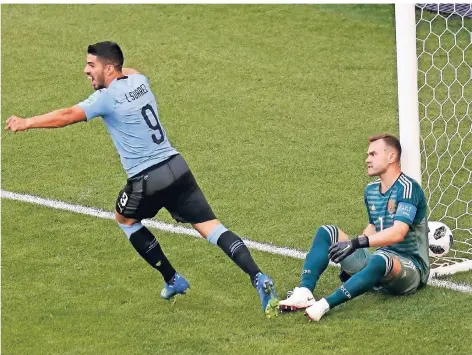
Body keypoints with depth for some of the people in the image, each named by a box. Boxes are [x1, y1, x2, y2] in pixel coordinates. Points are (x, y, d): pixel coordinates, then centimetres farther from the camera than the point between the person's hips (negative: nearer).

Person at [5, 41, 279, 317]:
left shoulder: (107, 97, -10)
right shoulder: (139, 81, 11)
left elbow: (67, 116, -15)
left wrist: (26, 123, -8)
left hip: (148, 180, -6)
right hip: (177, 167, 6)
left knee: (125, 219, 23)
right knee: (210, 226, 1)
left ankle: (173, 281, 23)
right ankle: (258, 278, -16)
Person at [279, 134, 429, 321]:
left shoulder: (407, 188, -16)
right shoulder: (371, 191, 10)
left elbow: (398, 233, -30)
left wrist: (357, 243, -38)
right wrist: (350, 263, 15)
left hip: (410, 268, -8)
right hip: (379, 260, 8)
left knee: (380, 259, -42)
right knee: (326, 232, -2)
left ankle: (325, 305, -48)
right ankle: (304, 292, -22)